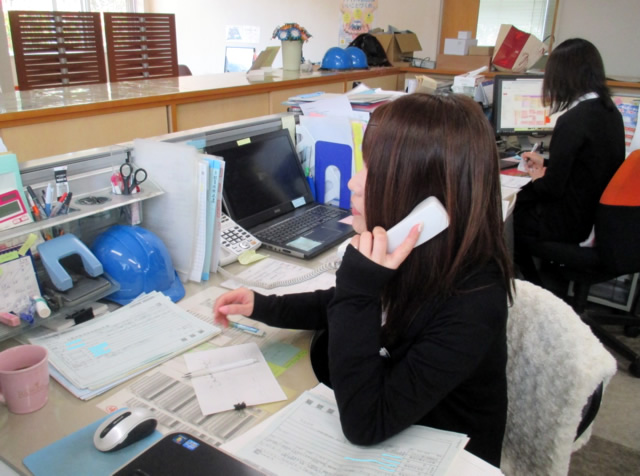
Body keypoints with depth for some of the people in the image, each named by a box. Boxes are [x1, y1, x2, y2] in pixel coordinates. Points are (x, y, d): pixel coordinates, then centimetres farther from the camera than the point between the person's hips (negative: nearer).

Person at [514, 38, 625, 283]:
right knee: (520, 199, 21)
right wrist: (545, 163, 25)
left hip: (573, 222, -8)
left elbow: (553, 187, -20)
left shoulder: (572, 121, -25)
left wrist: (538, 179, 1)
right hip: (601, 212, 8)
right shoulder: (610, 111, 2)